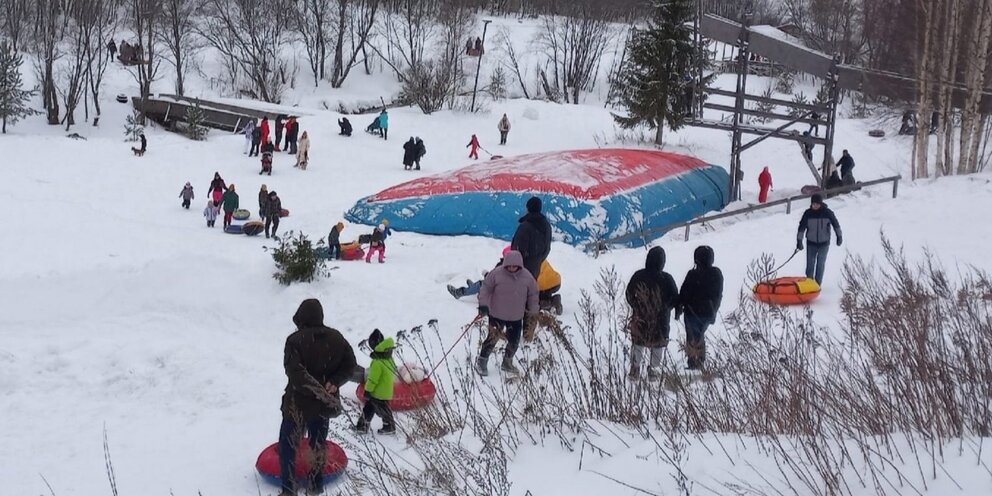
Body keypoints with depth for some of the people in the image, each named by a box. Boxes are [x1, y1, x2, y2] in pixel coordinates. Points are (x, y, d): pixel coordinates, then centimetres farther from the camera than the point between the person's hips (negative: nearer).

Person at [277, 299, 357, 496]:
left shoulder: (295, 340, -16)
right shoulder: (336, 338, -1)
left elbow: (296, 374, -24)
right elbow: (350, 365, 2)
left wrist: (322, 394, -23)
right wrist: (334, 383, -10)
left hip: (298, 403, -4)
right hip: (324, 405, 4)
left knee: (288, 445, 8)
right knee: (318, 443, 20)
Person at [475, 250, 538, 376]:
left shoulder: (527, 277, -8)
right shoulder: (497, 274, -15)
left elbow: (533, 295, 4)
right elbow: (486, 288, -5)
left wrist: (533, 313, 11)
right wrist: (483, 304, -14)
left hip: (516, 317, 3)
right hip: (496, 314, -3)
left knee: (514, 342, 10)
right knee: (493, 338, -3)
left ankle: (507, 363, 32)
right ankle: (482, 362, 15)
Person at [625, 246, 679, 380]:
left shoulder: (638, 275, -13)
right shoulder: (666, 279, -19)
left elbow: (629, 295, -1)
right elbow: (675, 299, -11)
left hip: (640, 317, 2)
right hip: (660, 320, -2)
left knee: (638, 342, 18)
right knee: (658, 344, 17)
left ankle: (635, 369, 22)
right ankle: (653, 369, 24)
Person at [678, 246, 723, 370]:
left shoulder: (693, 274, -20)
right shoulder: (717, 274, -3)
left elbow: (683, 294, -13)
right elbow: (719, 295, 6)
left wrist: (679, 307, 3)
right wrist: (714, 311, 16)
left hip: (693, 312, -5)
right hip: (709, 312, 5)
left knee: (692, 337, 6)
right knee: (700, 336, 21)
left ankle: (692, 363, 4)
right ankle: (701, 362, 27)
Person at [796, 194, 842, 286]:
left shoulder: (827, 213, -10)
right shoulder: (808, 213, -9)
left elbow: (836, 224, 2)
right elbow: (802, 227, -6)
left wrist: (839, 236, 7)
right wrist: (799, 240, -8)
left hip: (824, 243, -1)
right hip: (811, 243, 1)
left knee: (820, 264, 1)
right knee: (810, 264, 3)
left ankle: (817, 284, 8)